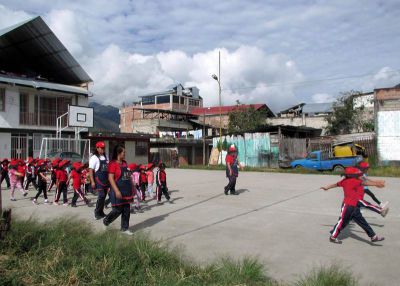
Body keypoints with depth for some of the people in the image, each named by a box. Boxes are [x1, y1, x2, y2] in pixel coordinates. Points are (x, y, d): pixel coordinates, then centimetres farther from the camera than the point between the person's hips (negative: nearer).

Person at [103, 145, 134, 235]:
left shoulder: (124, 163, 11)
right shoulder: (113, 164, -12)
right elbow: (110, 178, -17)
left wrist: (132, 187, 17)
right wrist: (116, 191, -22)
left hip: (127, 191, 7)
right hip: (118, 191, -7)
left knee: (126, 211, 9)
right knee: (118, 210, 0)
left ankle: (125, 228, 19)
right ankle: (106, 221, 25)